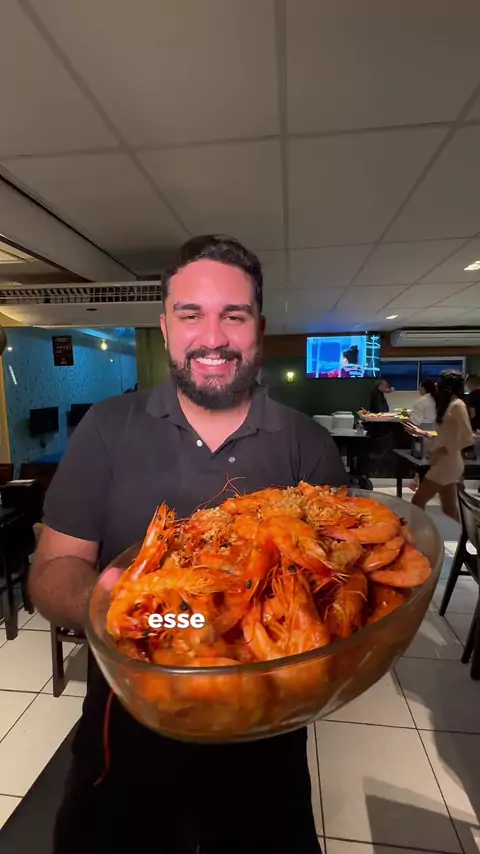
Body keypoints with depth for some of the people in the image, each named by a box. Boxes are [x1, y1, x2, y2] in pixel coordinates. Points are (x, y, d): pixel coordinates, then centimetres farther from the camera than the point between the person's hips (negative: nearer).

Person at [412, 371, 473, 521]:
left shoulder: (457, 405, -14)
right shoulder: (448, 404, 13)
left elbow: (468, 438, -20)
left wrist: (443, 450, -17)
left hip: (448, 463, -9)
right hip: (445, 463, 9)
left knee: (417, 501, -6)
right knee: (449, 507, 13)